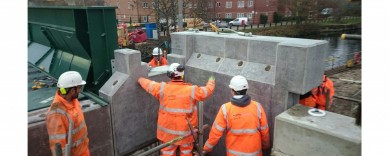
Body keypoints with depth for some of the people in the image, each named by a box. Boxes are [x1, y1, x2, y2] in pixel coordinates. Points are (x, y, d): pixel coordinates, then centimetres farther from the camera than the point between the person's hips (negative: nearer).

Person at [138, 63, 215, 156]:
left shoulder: (162, 88, -11)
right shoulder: (192, 90, -14)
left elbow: (148, 84, 7)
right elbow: (208, 90, 1)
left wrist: (140, 79, 29)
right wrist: (211, 82, 23)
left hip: (168, 130, 1)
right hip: (187, 131, -1)